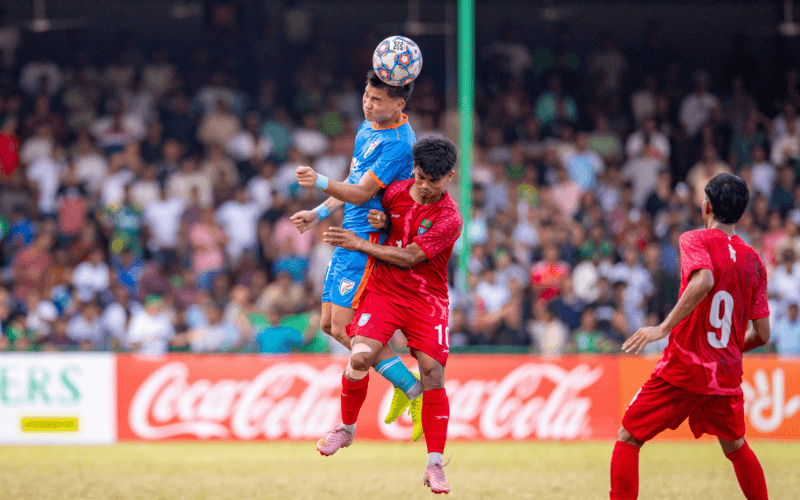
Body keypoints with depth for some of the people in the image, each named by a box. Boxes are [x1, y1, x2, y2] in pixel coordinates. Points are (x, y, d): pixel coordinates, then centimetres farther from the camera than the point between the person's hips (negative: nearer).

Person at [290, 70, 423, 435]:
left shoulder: (398, 143, -18)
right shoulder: (368, 128, 12)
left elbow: (361, 193, -22)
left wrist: (320, 182, -36)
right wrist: (318, 214, 17)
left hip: (371, 240, -10)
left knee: (344, 327, -13)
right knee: (329, 323, 9)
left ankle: (415, 391, -5)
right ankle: (402, 383, 18)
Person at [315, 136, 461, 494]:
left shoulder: (449, 219, -15)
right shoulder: (395, 192, 0)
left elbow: (409, 257, -18)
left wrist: (359, 244, -13)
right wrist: (381, 221, -3)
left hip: (427, 300, -3)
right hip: (383, 291, 3)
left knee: (433, 373, -14)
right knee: (360, 356, -20)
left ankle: (435, 465, -7)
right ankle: (346, 428, 5)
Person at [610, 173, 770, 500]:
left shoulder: (695, 241, -6)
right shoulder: (754, 261, 8)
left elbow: (704, 281, -29)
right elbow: (762, 334, 7)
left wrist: (664, 327, -28)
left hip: (684, 367, -5)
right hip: (727, 375, 5)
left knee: (628, 440, 4)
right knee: (736, 448, 25)